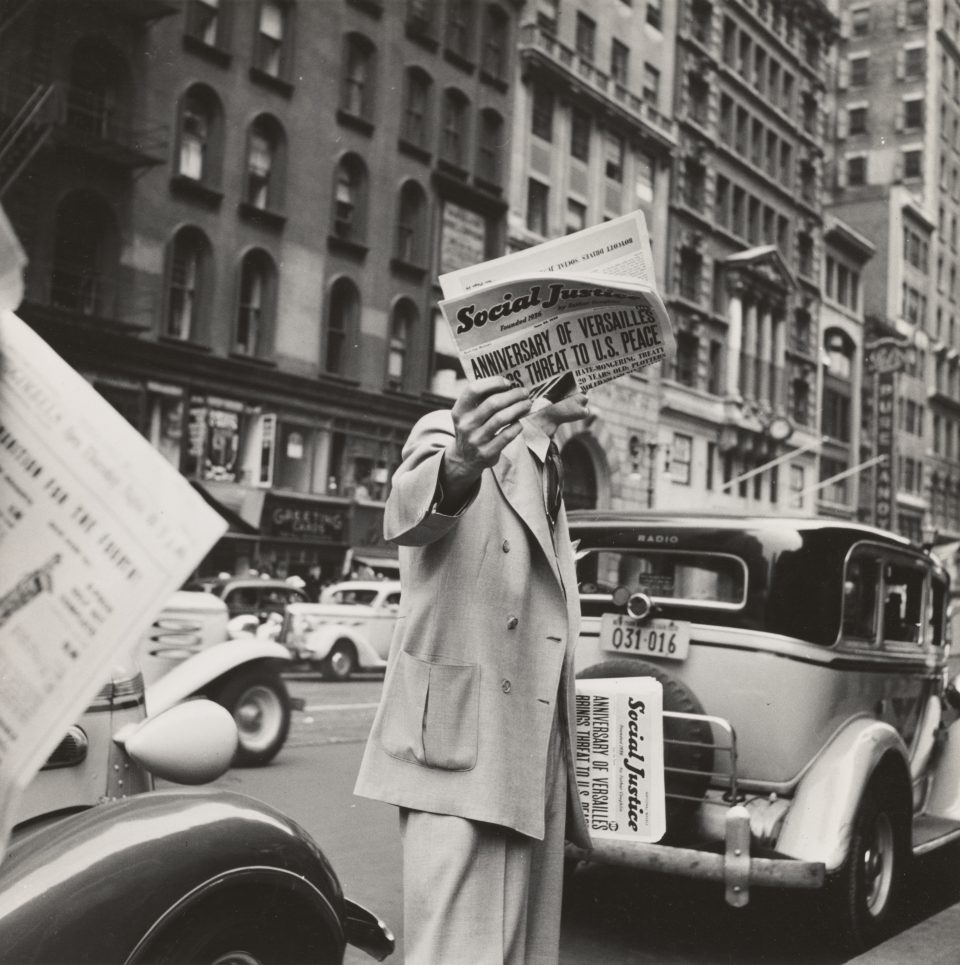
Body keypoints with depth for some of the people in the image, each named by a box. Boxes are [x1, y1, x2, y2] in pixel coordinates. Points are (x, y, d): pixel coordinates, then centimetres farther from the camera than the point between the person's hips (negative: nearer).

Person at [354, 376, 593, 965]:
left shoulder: (547, 475, 21)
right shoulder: (451, 433, -3)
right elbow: (408, 513, -28)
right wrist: (458, 465, -52)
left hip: (532, 758, 8)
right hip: (461, 746, -8)